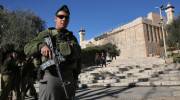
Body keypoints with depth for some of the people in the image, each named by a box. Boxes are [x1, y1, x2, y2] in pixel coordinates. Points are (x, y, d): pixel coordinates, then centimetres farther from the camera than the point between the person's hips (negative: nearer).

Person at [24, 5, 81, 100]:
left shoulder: (72, 37, 16)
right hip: (50, 77, -4)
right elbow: (27, 49, -2)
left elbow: (78, 55, 20)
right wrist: (41, 45, -23)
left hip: (69, 79, 4)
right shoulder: (46, 34, 6)